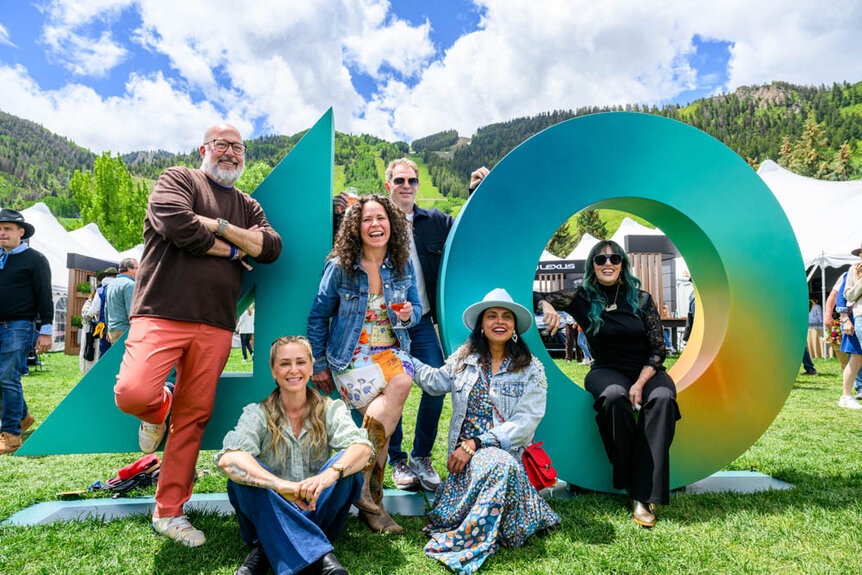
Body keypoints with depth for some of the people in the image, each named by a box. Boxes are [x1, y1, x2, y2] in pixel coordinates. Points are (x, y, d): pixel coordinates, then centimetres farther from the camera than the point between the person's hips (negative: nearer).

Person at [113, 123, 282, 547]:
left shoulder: (248, 206, 22)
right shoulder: (177, 179, 8)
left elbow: (272, 249, 4)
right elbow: (178, 225, -13)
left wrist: (218, 225, -6)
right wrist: (234, 247, -2)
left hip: (216, 328, 4)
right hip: (162, 314, -3)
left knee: (193, 418, 5)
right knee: (133, 393, -23)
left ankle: (169, 512, 20)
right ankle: (159, 410, 15)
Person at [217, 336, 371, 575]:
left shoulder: (330, 410, -1)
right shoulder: (258, 414, -4)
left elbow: (363, 448, -20)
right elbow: (227, 459, -24)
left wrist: (330, 474, -41)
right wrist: (282, 485, -40)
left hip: (317, 513, 1)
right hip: (269, 514, 0)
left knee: (347, 464, -24)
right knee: (243, 471, -27)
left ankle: (268, 548, -21)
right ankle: (318, 553, -33)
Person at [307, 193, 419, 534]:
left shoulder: (403, 266, 4)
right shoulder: (339, 268, -5)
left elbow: (416, 308, 14)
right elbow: (318, 316, 3)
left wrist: (408, 315, -11)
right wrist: (318, 365, 4)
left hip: (391, 351, 3)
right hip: (351, 356, -3)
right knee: (387, 413, -24)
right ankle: (369, 496, -4)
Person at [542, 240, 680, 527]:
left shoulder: (642, 299, 3)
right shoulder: (583, 298, 2)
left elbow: (658, 347, 0)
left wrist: (641, 383, -15)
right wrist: (549, 309, -25)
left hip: (647, 371, 1)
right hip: (607, 371, -1)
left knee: (662, 399, -32)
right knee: (615, 397, -36)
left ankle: (644, 496, -33)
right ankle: (627, 482, -21)